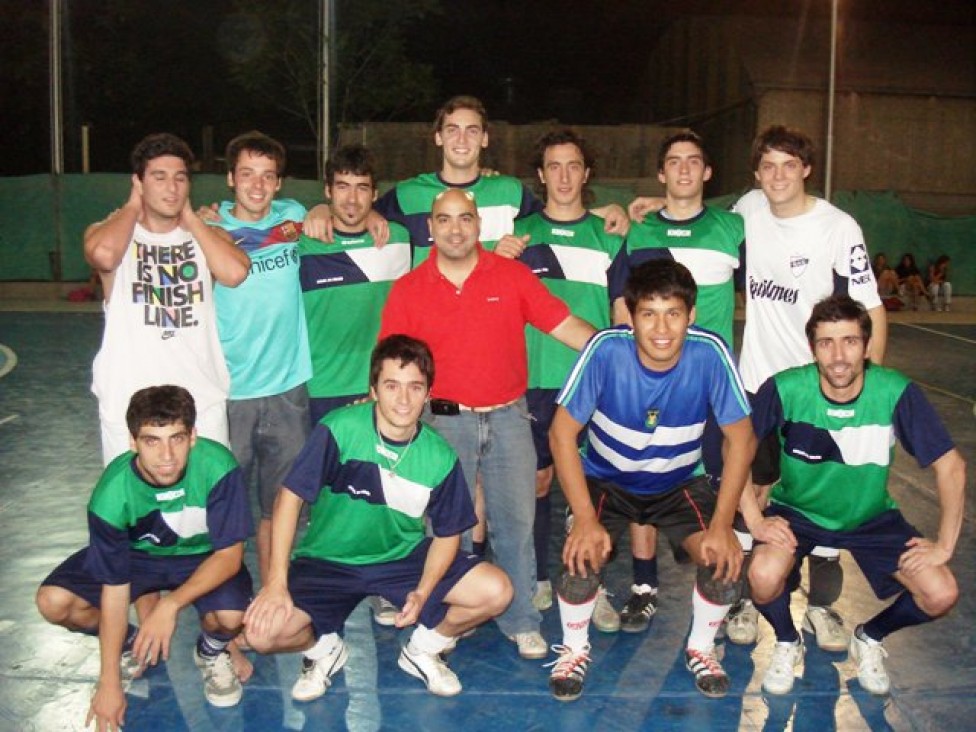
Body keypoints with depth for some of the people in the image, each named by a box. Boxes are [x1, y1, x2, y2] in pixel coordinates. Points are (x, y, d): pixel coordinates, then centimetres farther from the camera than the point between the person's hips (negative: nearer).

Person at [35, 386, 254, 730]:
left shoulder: (217, 466, -33)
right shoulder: (112, 494, -29)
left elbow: (230, 553, -25)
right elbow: (114, 588, -21)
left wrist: (170, 604, -38)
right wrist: (109, 683, -18)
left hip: (205, 556, -1)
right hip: (137, 554, 2)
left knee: (230, 616, -31)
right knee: (54, 602, -19)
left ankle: (211, 651, 7)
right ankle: (130, 642, 11)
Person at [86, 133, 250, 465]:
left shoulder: (207, 235, 10)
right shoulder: (110, 230, 3)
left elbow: (235, 273, -12)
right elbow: (103, 254, -23)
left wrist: (190, 218, -2)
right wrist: (134, 205, -5)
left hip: (203, 400, 2)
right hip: (129, 403, -2)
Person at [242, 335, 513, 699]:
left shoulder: (440, 457, -12)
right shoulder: (339, 429, -21)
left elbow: (446, 534, -2)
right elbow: (290, 496, -18)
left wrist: (423, 591, -18)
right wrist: (276, 582, -22)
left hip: (405, 557, 2)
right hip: (327, 561, -2)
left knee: (496, 591, -16)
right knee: (264, 630, -24)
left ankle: (423, 649, 15)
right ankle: (324, 648, 14)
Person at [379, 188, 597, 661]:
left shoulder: (512, 275, 1)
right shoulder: (409, 289, 2)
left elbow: (564, 325, -1)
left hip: (508, 417, 0)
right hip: (444, 421, 0)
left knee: (516, 520, 5)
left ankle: (522, 621, 20)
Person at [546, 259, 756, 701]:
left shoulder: (710, 354, -25)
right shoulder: (606, 350, -28)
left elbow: (740, 436, -13)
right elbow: (562, 432, -20)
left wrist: (721, 524, -18)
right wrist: (585, 519, -26)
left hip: (680, 484, 1)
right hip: (606, 481, -1)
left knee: (725, 560, -20)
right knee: (582, 558, -25)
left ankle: (701, 648, 12)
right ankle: (574, 649, 8)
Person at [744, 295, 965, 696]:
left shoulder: (896, 393, -23)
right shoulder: (785, 389, -24)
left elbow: (950, 466, -15)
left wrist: (945, 544, -16)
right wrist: (755, 521, -19)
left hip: (871, 516, 2)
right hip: (797, 511, -1)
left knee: (941, 594, -16)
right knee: (764, 576, -30)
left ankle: (869, 639, 18)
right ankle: (787, 643, 8)